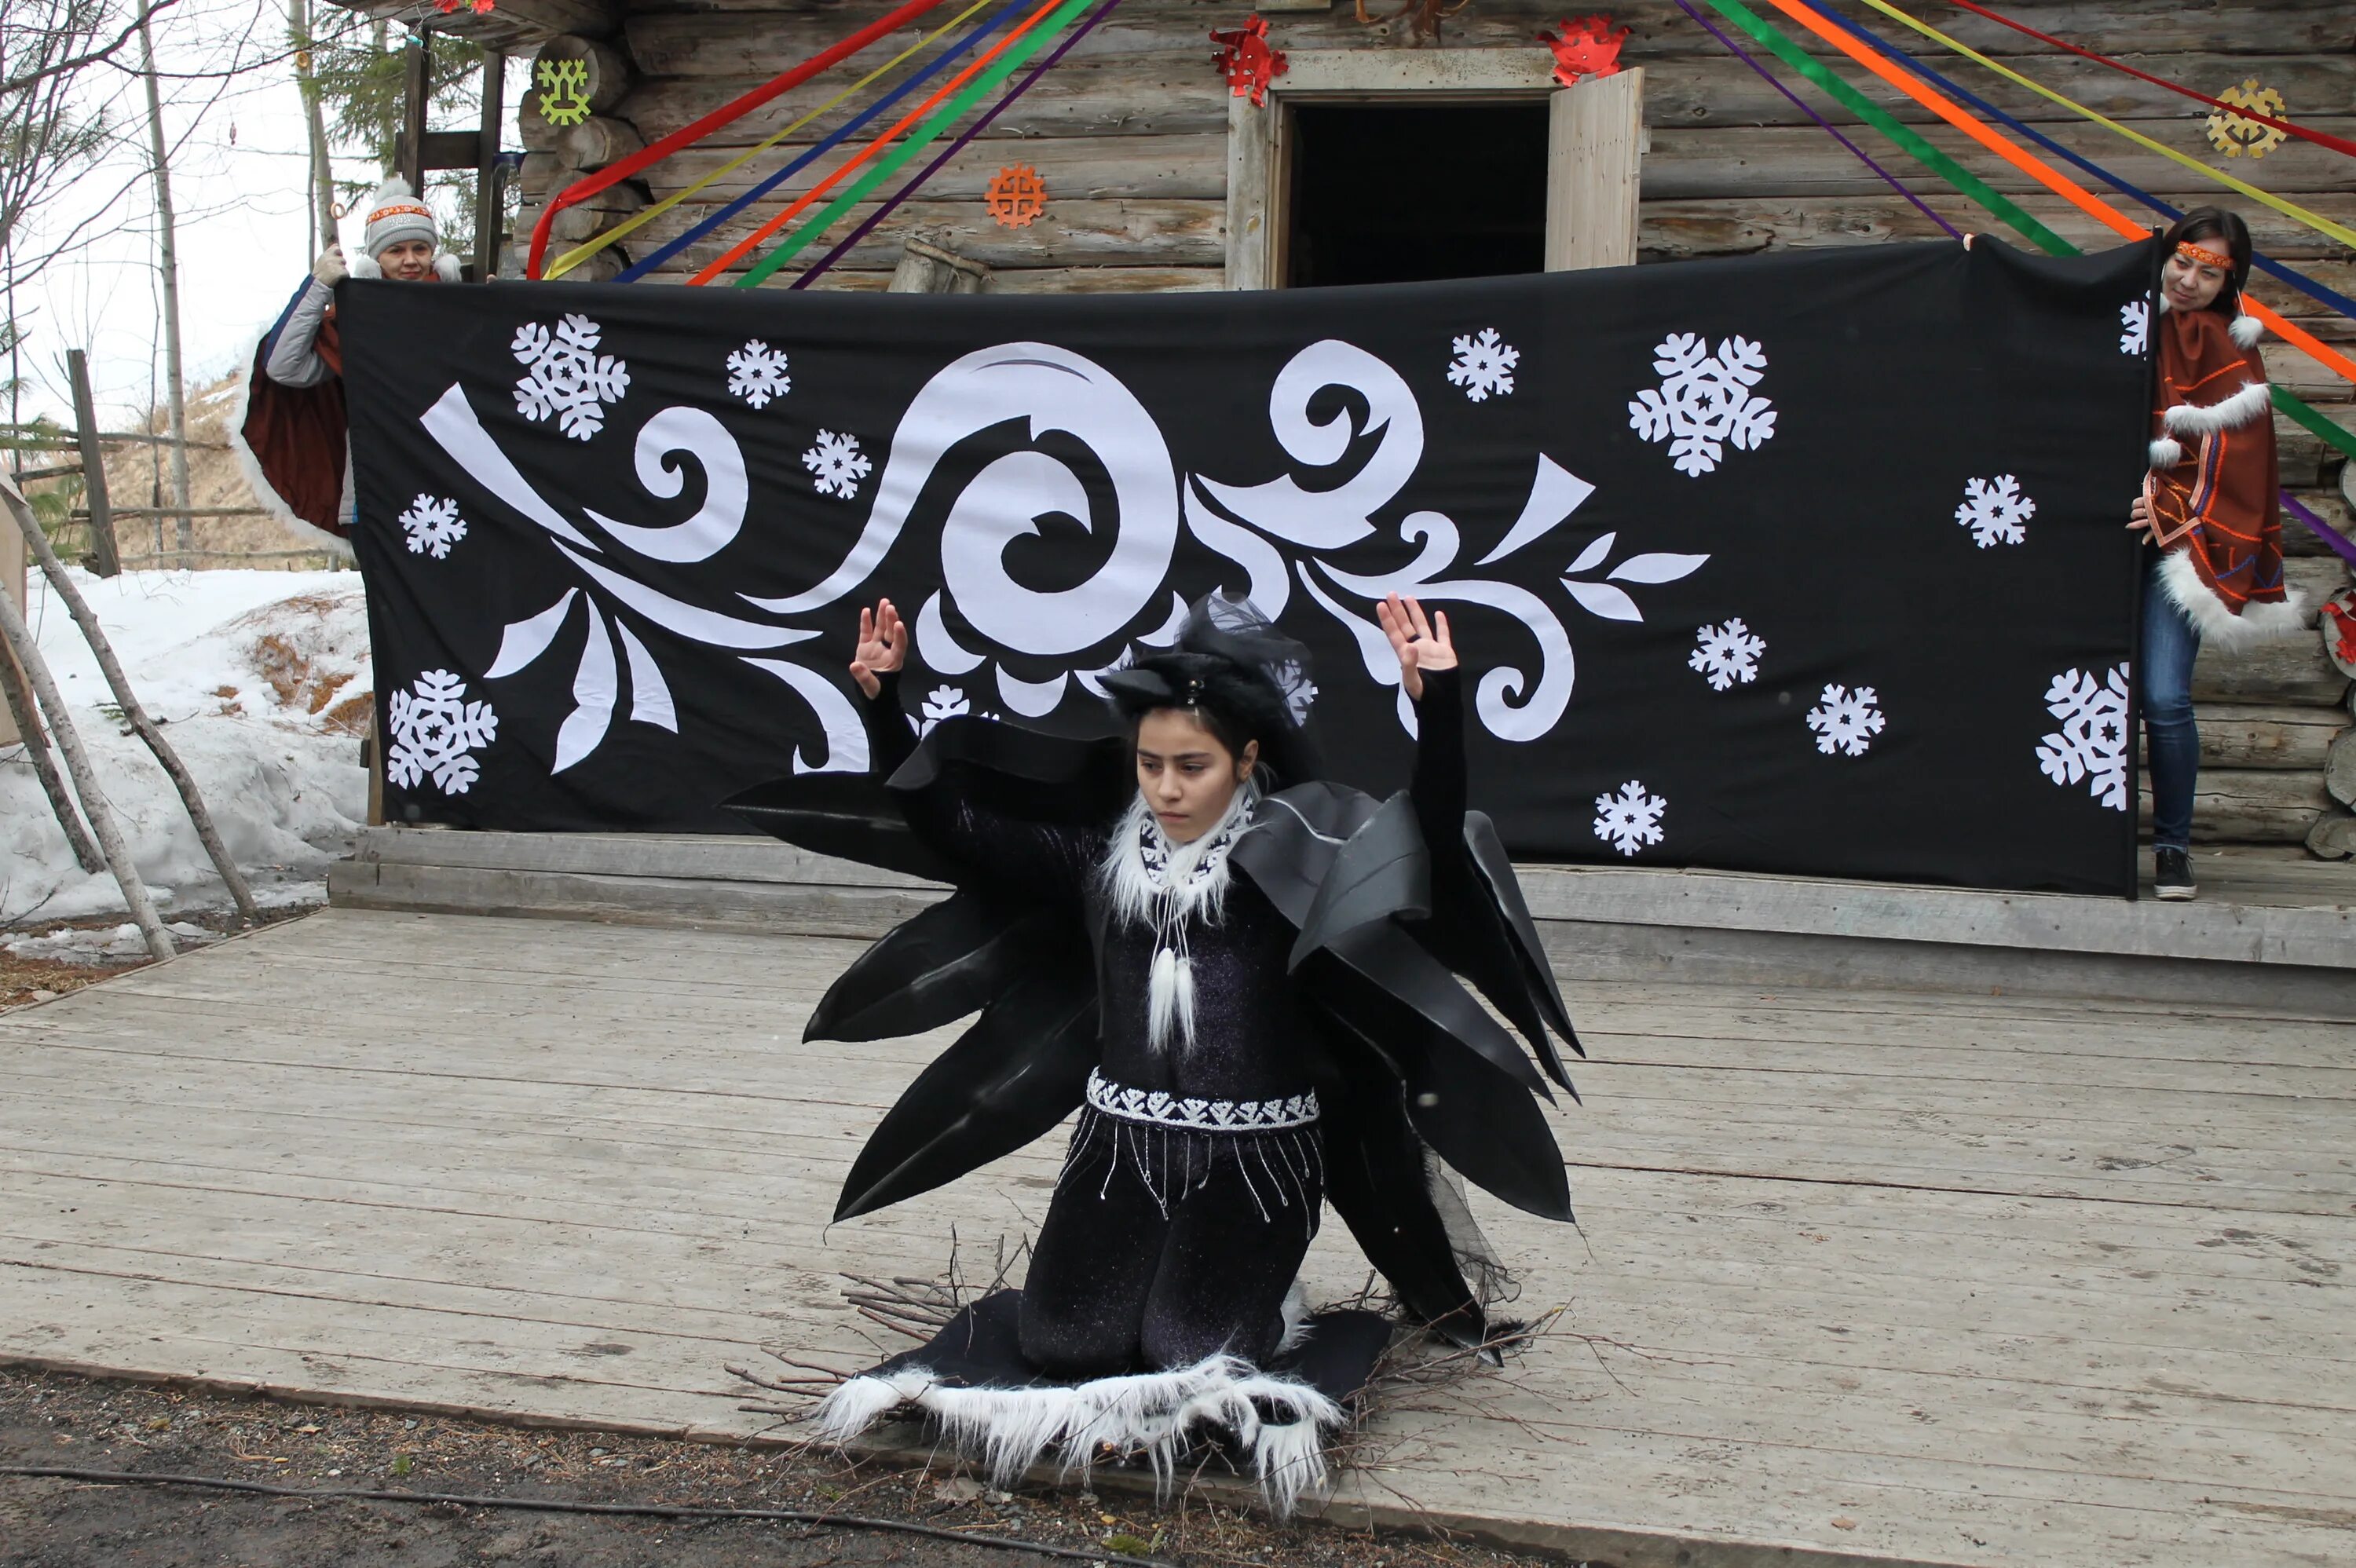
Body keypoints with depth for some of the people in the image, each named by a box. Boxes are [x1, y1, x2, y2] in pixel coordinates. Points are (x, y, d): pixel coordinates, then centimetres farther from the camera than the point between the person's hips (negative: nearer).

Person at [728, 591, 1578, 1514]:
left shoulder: (1296, 856, -6)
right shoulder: (1094, 851, 3)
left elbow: (1432, 842, -20)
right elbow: (947, 823, 7)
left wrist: (1437, 704, -34)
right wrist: (883, 700, -3)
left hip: (1255, 1154, -3)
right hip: (1120, 1142, 4)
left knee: (1185, 1349, -15)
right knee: (1062, 1340, -8)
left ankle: (1252, 1297, 19)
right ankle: (1207, 1292, 22)